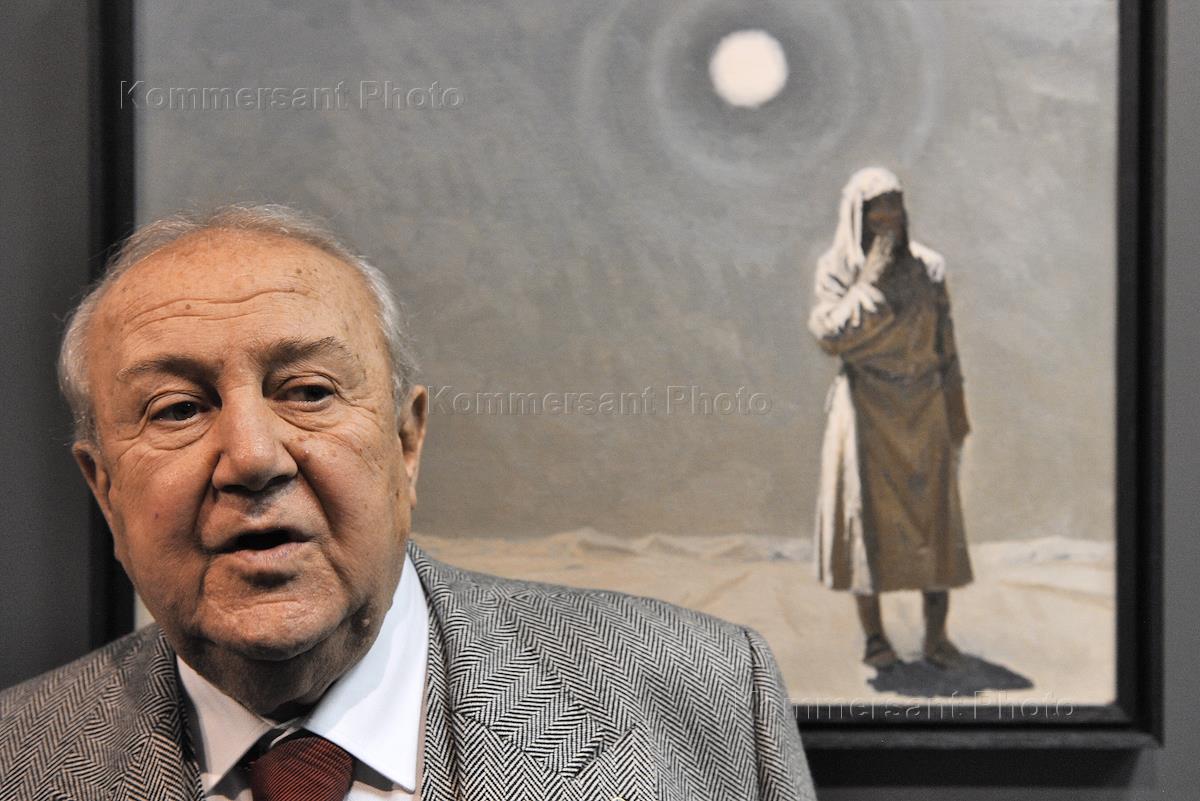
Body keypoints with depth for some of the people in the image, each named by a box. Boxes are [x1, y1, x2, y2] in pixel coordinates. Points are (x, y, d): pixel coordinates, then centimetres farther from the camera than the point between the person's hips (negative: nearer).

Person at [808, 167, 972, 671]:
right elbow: (832, 336, -17)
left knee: (934, 518, 1)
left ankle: (936, 634, 8)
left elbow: (945, 340, 7)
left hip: (925, 411, 2)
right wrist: (870, 279, -18)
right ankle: (873, 634, 10)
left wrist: (956, 408, 3)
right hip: (867, 411, -2)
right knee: (867, 516, 0)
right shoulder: (837, 269, -2)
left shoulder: (927, 267, 5)